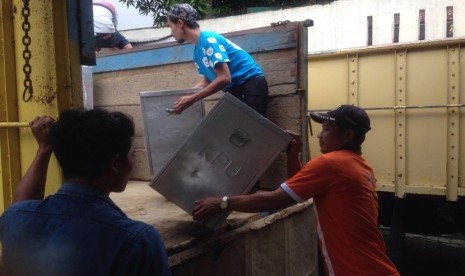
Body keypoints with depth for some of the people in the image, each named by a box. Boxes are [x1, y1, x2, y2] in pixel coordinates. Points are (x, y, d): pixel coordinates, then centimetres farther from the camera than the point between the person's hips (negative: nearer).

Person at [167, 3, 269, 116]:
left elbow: (224, 78, -26)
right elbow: (206, 81, 17)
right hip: (235, 89, 10)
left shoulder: (208, 40, -19)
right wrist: (183, 95, 6)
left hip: (250, 85, -10)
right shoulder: (197, 51, 10)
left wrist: (192, 99, -25)